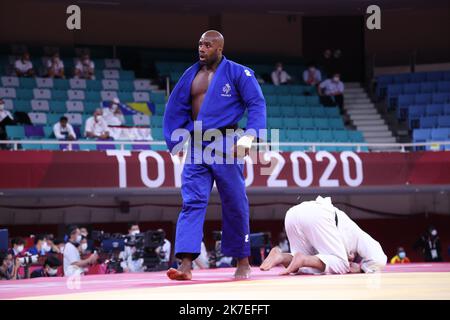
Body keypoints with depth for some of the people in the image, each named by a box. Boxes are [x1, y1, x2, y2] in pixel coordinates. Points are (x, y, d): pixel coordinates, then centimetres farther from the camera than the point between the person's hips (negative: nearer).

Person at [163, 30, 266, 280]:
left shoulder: (237, 73, -1)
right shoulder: (191, 75, 14)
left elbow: (257, 104, -5)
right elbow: (176, 109, 17)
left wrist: (248, 137, -15)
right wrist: (175, 142, 8)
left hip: (226, 145, -4)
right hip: (196, 148, 4)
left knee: (235, 205, 3)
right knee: (192, 203, -7)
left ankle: (243, 262, 15)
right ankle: (186, 265, -14)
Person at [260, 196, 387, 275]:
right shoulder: (359, 236, 28)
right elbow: (379, 262, 14)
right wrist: (359, 267, 29)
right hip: (317, 217, -7)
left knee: (303, 265, 17)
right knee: (341, 265, 1)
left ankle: (281, 256, -12)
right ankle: (302, 259, -21)